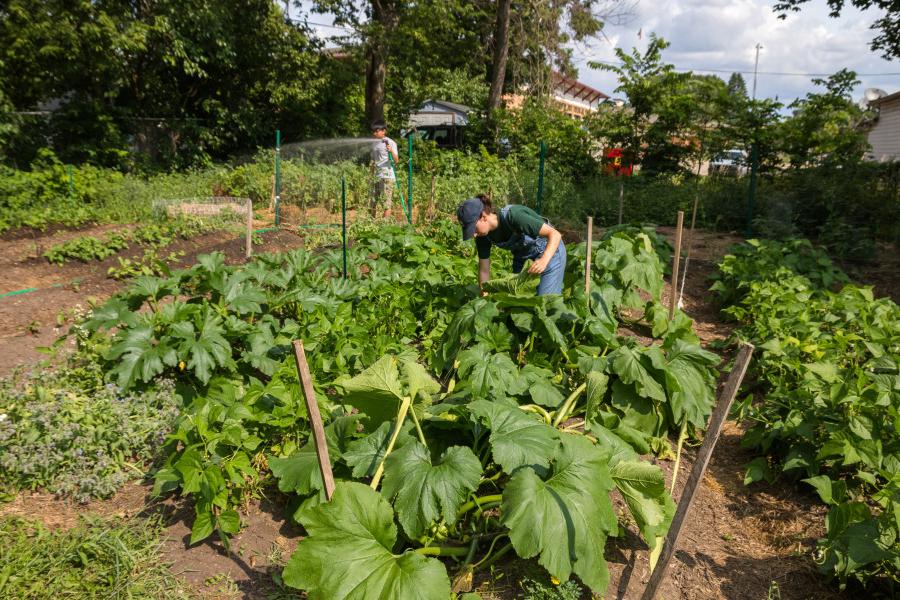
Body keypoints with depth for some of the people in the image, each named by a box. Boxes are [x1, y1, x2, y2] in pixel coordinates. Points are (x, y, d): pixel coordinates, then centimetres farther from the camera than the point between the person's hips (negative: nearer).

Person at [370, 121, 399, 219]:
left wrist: (391, 151, -28)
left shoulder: (390, 143, -4)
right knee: (373, 201, 8)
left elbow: (396, 160, -12)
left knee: (387, 202, -8)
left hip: (387, 176, -7)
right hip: (376, 176, 7)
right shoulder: (374, 144, 16)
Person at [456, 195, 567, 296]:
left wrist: (544, 260, -51)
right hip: (523, 253, 6)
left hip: (550, 249, -6)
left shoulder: (513, 216, -35)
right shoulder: (483, 236, -17)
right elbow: (484, 270, -7)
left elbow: (555, 234, -34)